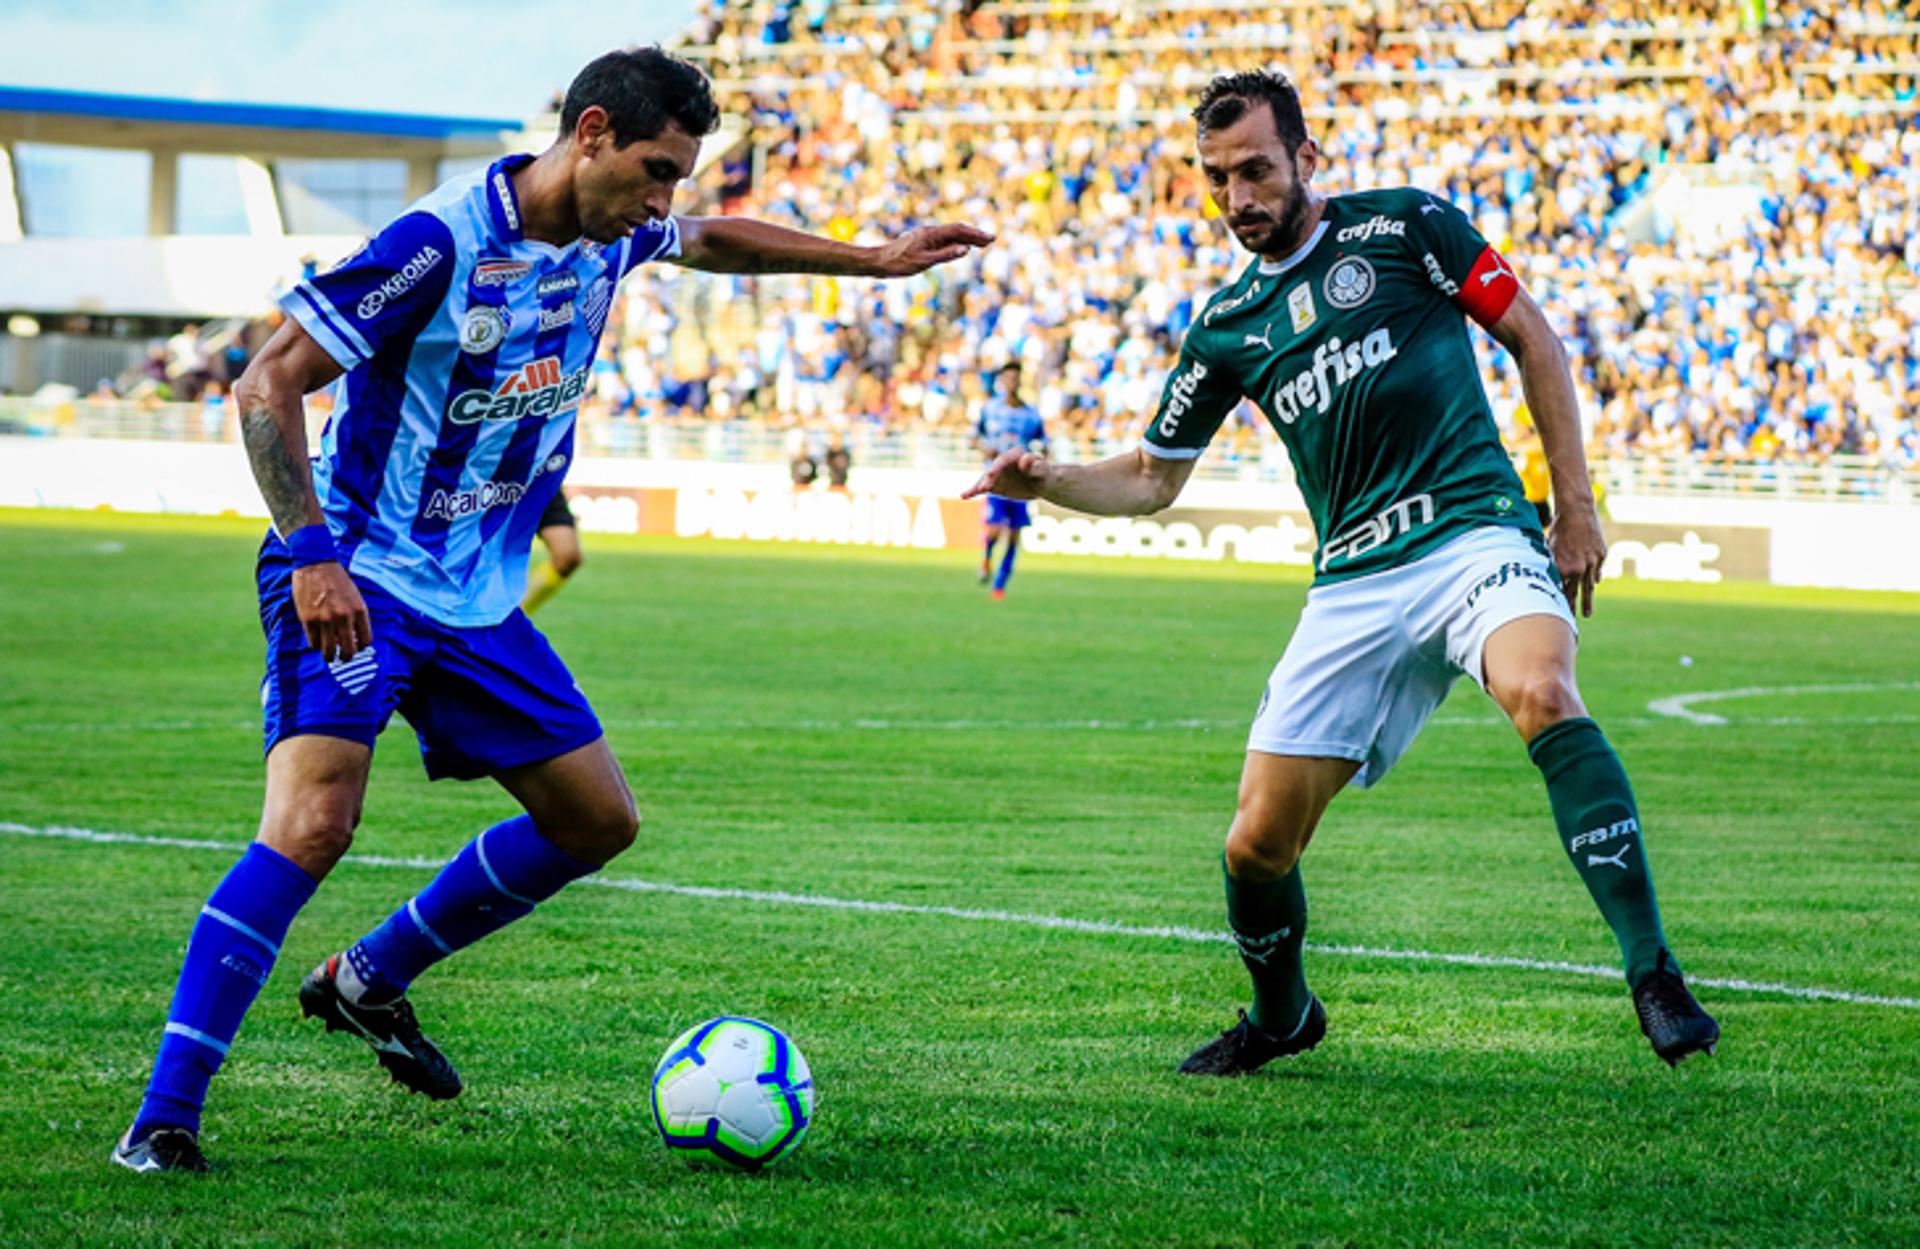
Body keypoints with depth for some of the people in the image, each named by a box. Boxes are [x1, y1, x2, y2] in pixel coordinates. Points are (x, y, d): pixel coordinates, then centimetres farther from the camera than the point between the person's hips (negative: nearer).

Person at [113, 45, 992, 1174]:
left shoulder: (611, 234, 3)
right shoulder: (440, 244, -22)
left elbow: (713, 242, 28)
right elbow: (268, 385, -20)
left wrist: (873, 260, 31)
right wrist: (314, 554, -27)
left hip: (478, 600, 8)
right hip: (356, 580, -8)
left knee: (598, 819, 12)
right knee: (314, 821, -26)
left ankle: (369, 980, 29)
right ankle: (165, 1119, -23)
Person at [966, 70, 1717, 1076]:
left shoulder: (1403, 227, 1)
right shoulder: (1226, 327, 13)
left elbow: (1531, 338, 6)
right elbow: (1151, 481, 23)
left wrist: (1575, 503, 1)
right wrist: (1047, 481, 4)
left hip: (1474, 533, -4)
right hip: (1352, 587, 4)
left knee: (1540, 693, -37)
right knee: (1257, 845, -1)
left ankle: (1653, 976, -34)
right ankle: (1281, 1019, 31)